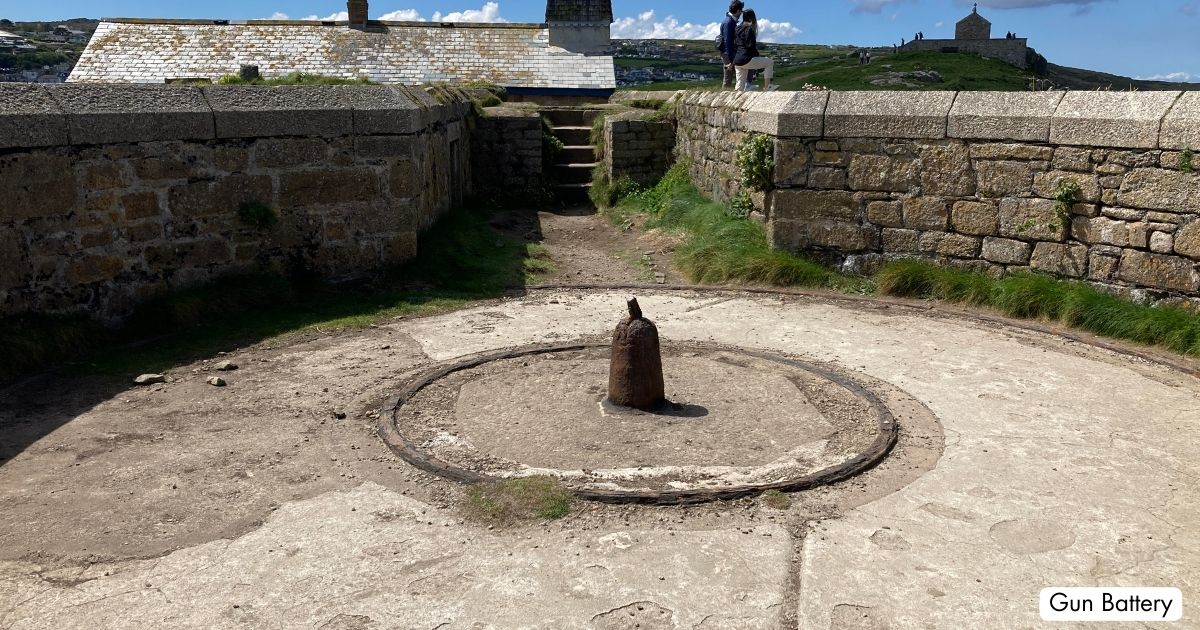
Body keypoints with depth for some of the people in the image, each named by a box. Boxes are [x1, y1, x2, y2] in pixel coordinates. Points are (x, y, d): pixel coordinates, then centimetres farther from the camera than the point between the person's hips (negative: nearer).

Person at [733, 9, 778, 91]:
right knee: (770, 63, 4)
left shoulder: (738, 28, 17)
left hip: (737, 61, 9)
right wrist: (757, 54, 3)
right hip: (746, 59, -9)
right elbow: (750, 46, -13)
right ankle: (766, 88, 2)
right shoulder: (749, 29, -8)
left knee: (740, 86, 11)